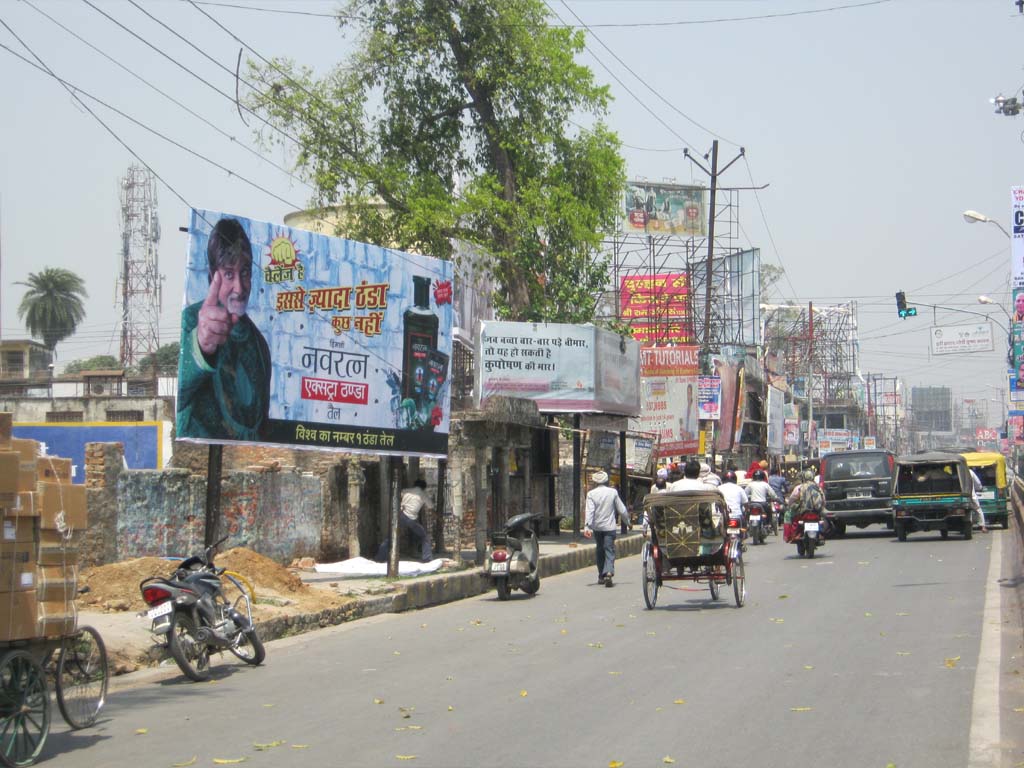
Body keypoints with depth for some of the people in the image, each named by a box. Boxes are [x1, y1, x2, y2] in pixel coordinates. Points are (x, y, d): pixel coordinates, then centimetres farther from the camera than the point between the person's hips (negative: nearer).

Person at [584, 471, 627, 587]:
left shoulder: (591, 494, -4)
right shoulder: (613, 492, -1)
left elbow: (589, 511, -15)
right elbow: (621, 509, 4)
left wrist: (587, 526, -19)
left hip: (597, 527, 1)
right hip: (610, 526, -1)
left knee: (600, 551, 16)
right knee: (609, 551, -3)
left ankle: (601, 575, 21)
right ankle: (609, 572, -25)